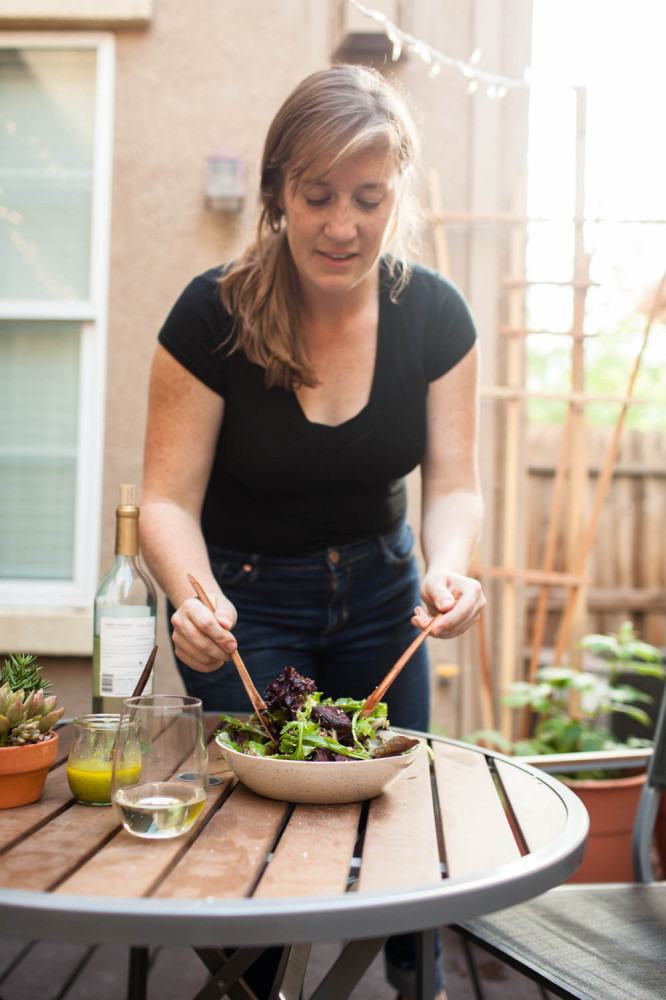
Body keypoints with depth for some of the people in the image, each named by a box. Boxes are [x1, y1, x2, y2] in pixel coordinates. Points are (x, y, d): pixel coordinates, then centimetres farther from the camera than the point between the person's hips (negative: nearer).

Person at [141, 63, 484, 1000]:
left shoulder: (434, 315, -14)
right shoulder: (213, 315, -22)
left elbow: (453, 484, -11)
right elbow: (169, 498, -20)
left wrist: (449, 569, -32)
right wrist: (195, 598, -40)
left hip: (378, 589, 3)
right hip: (244, 594, -3)